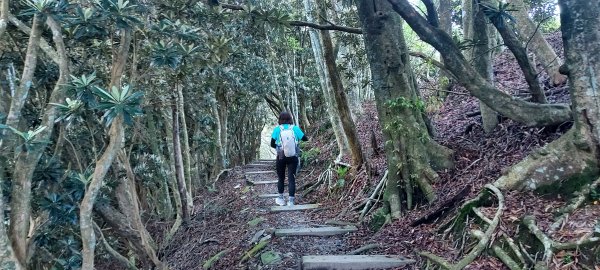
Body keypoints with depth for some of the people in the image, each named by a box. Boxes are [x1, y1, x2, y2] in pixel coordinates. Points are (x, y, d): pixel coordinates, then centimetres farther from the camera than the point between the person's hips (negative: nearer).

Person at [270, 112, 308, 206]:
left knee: (281, 178, 16)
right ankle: (291, 201, 4)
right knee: (291, 178, 4)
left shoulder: (277, 129, -6)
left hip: (281, 157, 0)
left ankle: (281, 199, 25)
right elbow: (305, 139, 4)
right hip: (293, 157, 0)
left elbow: (272, 144, -5)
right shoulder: (295, 128, -4)